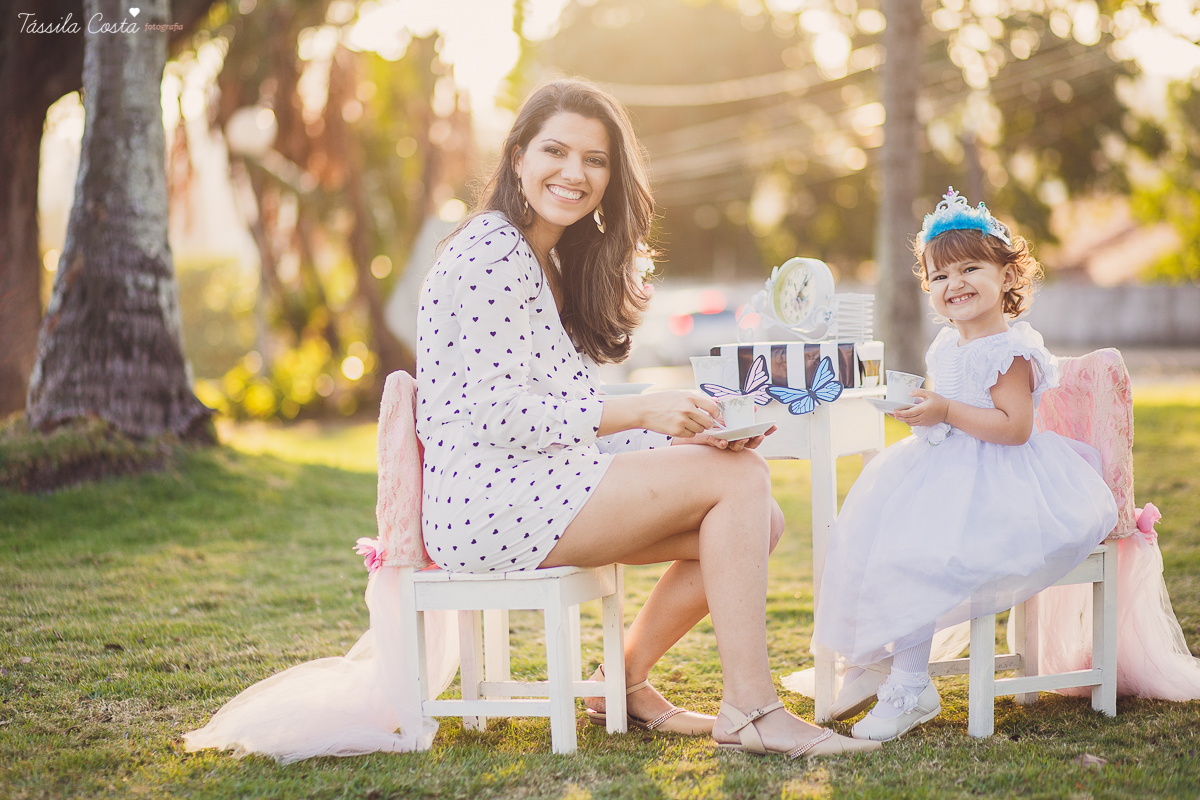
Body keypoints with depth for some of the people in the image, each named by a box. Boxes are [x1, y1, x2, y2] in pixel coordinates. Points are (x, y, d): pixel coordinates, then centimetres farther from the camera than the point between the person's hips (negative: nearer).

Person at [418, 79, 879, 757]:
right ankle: (748, 708, -16)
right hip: (488, 497, -10)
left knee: (760, 522, -1)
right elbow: (497, 414, -19)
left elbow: (561, 409, 14)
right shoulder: (492, 254, -12)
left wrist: (686, 424, 0)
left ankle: (626, 683, 8)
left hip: (543, 483, 10)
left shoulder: (553, 260, 18)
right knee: (739, 476, -17)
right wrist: (640, 411, -22)